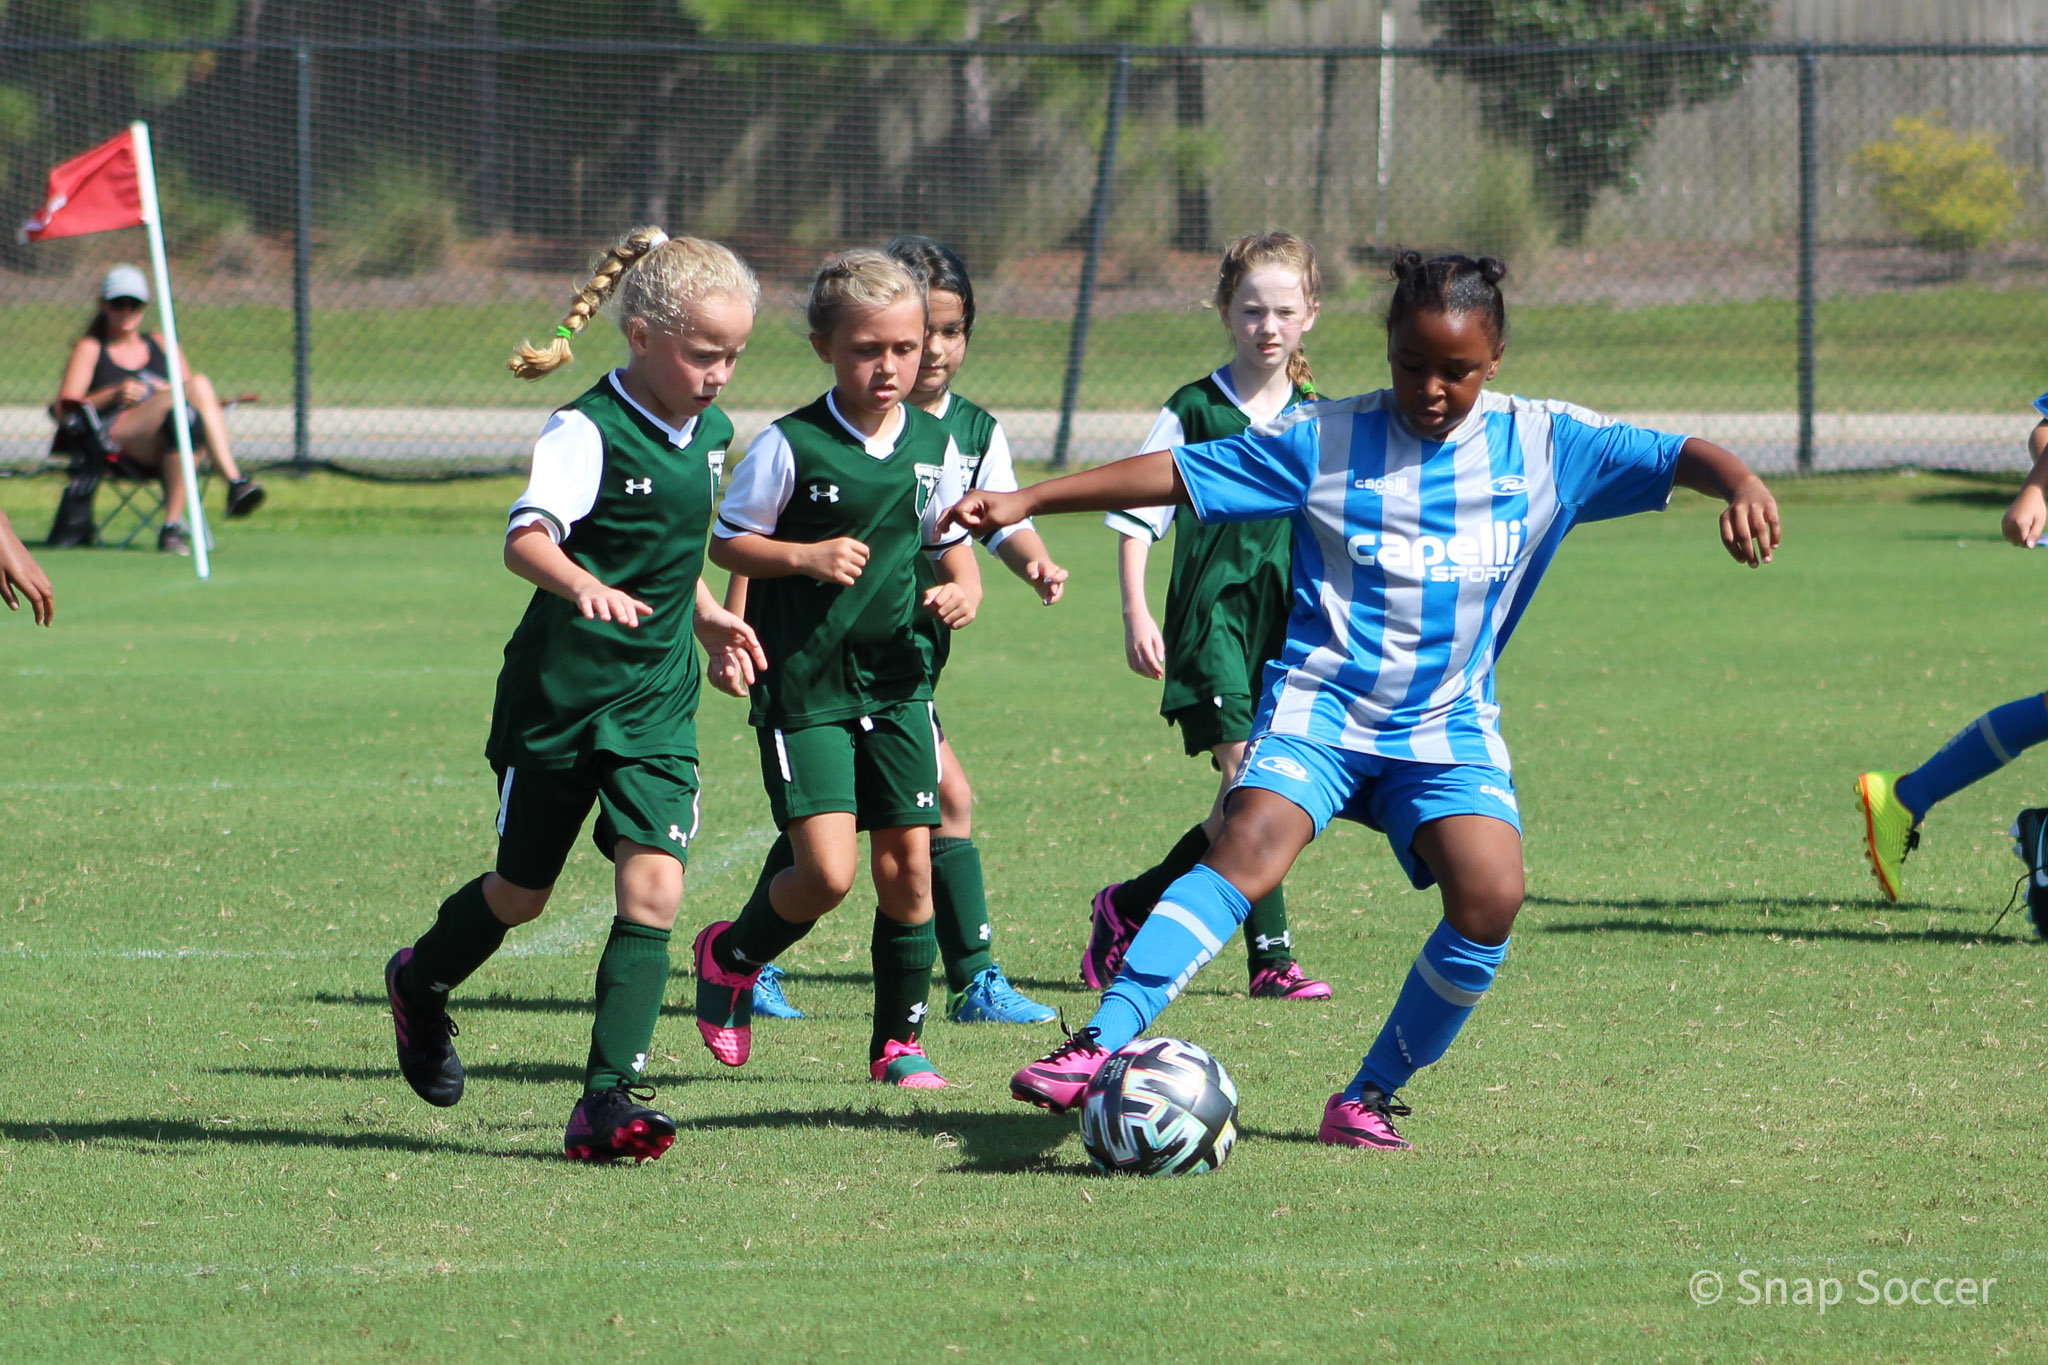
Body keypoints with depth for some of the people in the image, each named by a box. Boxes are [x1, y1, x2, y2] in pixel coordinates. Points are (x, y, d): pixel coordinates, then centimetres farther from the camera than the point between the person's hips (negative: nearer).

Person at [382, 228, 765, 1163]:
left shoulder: (709, 432, 6)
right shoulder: (588, 432, -18)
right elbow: (526, 537, -35)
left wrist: (704, 613, 28)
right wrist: (584, 585, -53)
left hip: (657, 701, 5)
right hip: (559, 696, -5)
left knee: (653, 886, -13)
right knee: (522, 893, 12)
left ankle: (608, 1098, -14)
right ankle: (421, 983, 43)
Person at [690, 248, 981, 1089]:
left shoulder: (933, 444, 4)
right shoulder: (792, 446, -10)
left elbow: (953, 538, 17)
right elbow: (727, 541, -2)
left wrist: (964, 588, -4)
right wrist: (806, 557, -18)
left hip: (895, 680, 5)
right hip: (805, 683, -4)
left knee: (908, 866, 2)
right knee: (828, 872, -13)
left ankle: (899, 1042, 16)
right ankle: (731, 957, 17)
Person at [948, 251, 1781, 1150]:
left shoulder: (1542, 445, 4)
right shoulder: (1326, 440, 0)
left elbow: (1677, 456, 2)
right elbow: (1176, 474, 1)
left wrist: (1739, 484, -22)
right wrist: (1024, 502, -3)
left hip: (1450, 723, 2)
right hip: (1323, 701, -2)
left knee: (1491, 894, -21)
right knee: (1251, 847, -28)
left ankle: (1370, 1098, -4)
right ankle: (1099, 1047, -35)